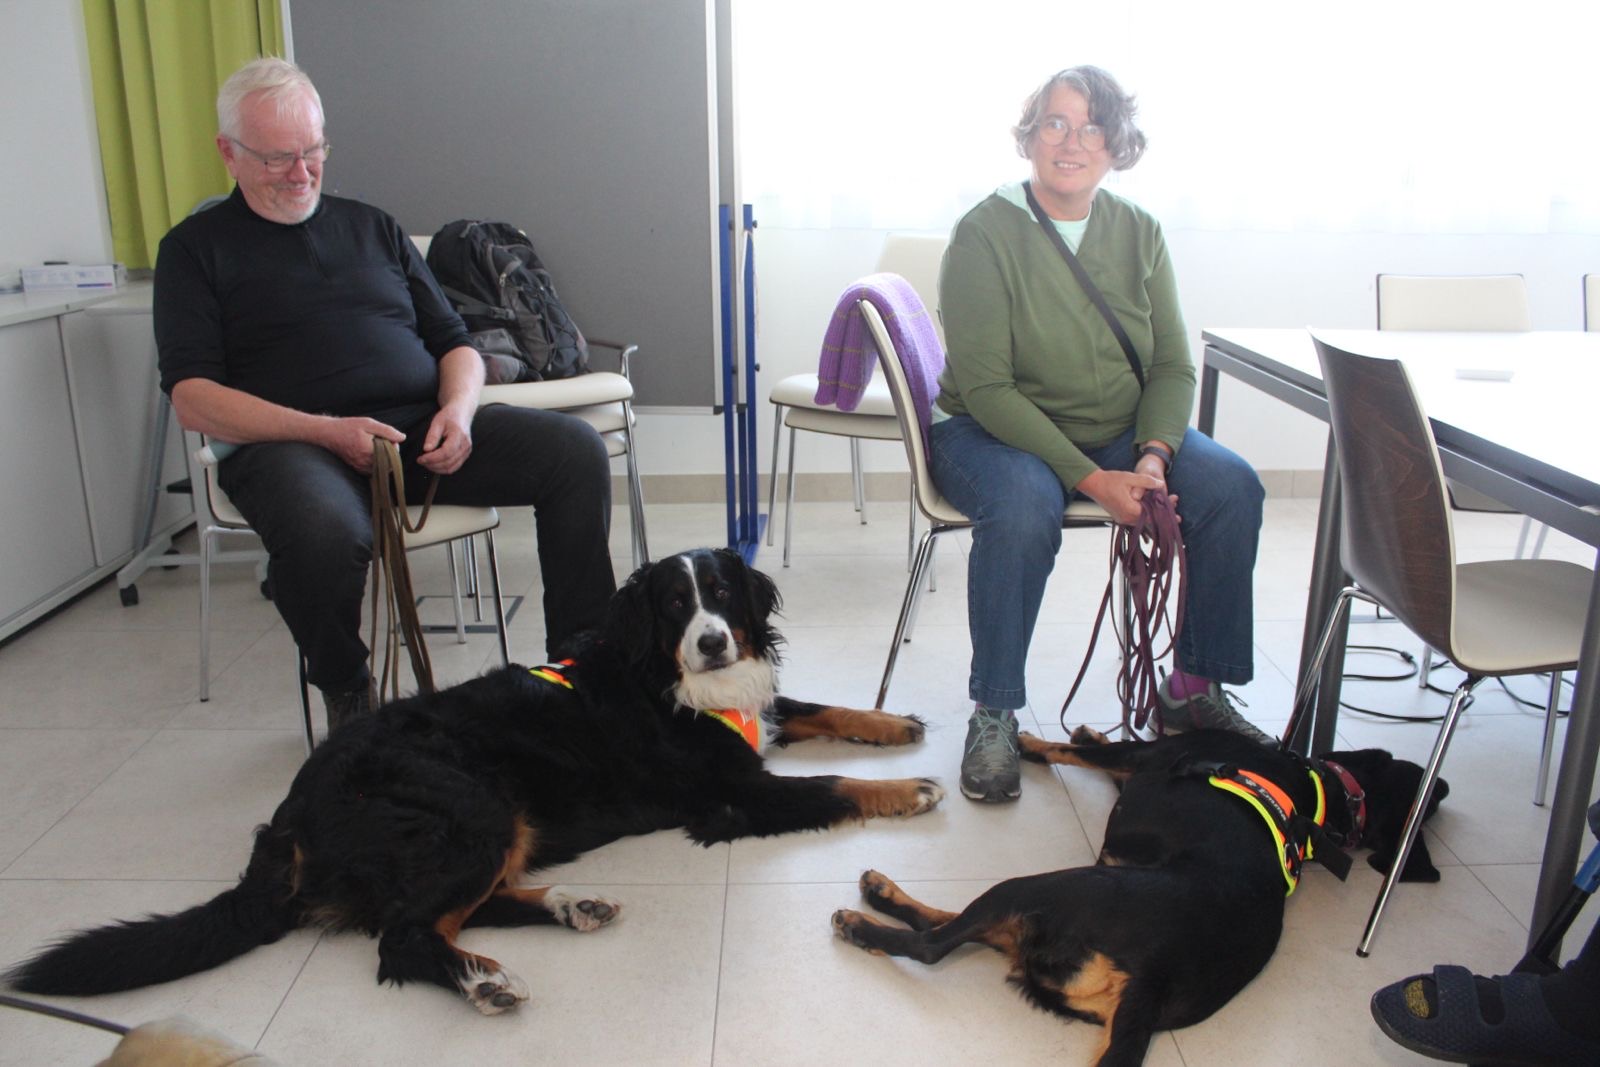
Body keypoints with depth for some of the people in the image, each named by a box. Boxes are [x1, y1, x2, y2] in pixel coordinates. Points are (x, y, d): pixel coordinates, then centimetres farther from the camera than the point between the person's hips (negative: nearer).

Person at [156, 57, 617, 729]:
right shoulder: (196, 248, 11)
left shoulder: (372, 227, 23)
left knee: (576, 447, -18)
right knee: (324, 530, -39)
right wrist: (326, 431, -16)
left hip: (422, 426, 4)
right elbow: (192, 398, -2)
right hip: (292, 444, -3)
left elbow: (455, 344, 20)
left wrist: (458, 410, -5)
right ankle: (346, 694, -8)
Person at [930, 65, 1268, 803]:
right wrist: (1091, 479, -25)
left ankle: (1194, 688, 0)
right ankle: (993, 716, -19)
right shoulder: (985, 233, -13)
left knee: (1233, 487, -17)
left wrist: (1152, 456, -18)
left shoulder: (1138, 234, 3)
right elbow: (986, 388, -19)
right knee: (1023, 510, -37)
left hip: (1119, 432, 5)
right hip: (993, 431, -5)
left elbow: (1173, 366, 3)